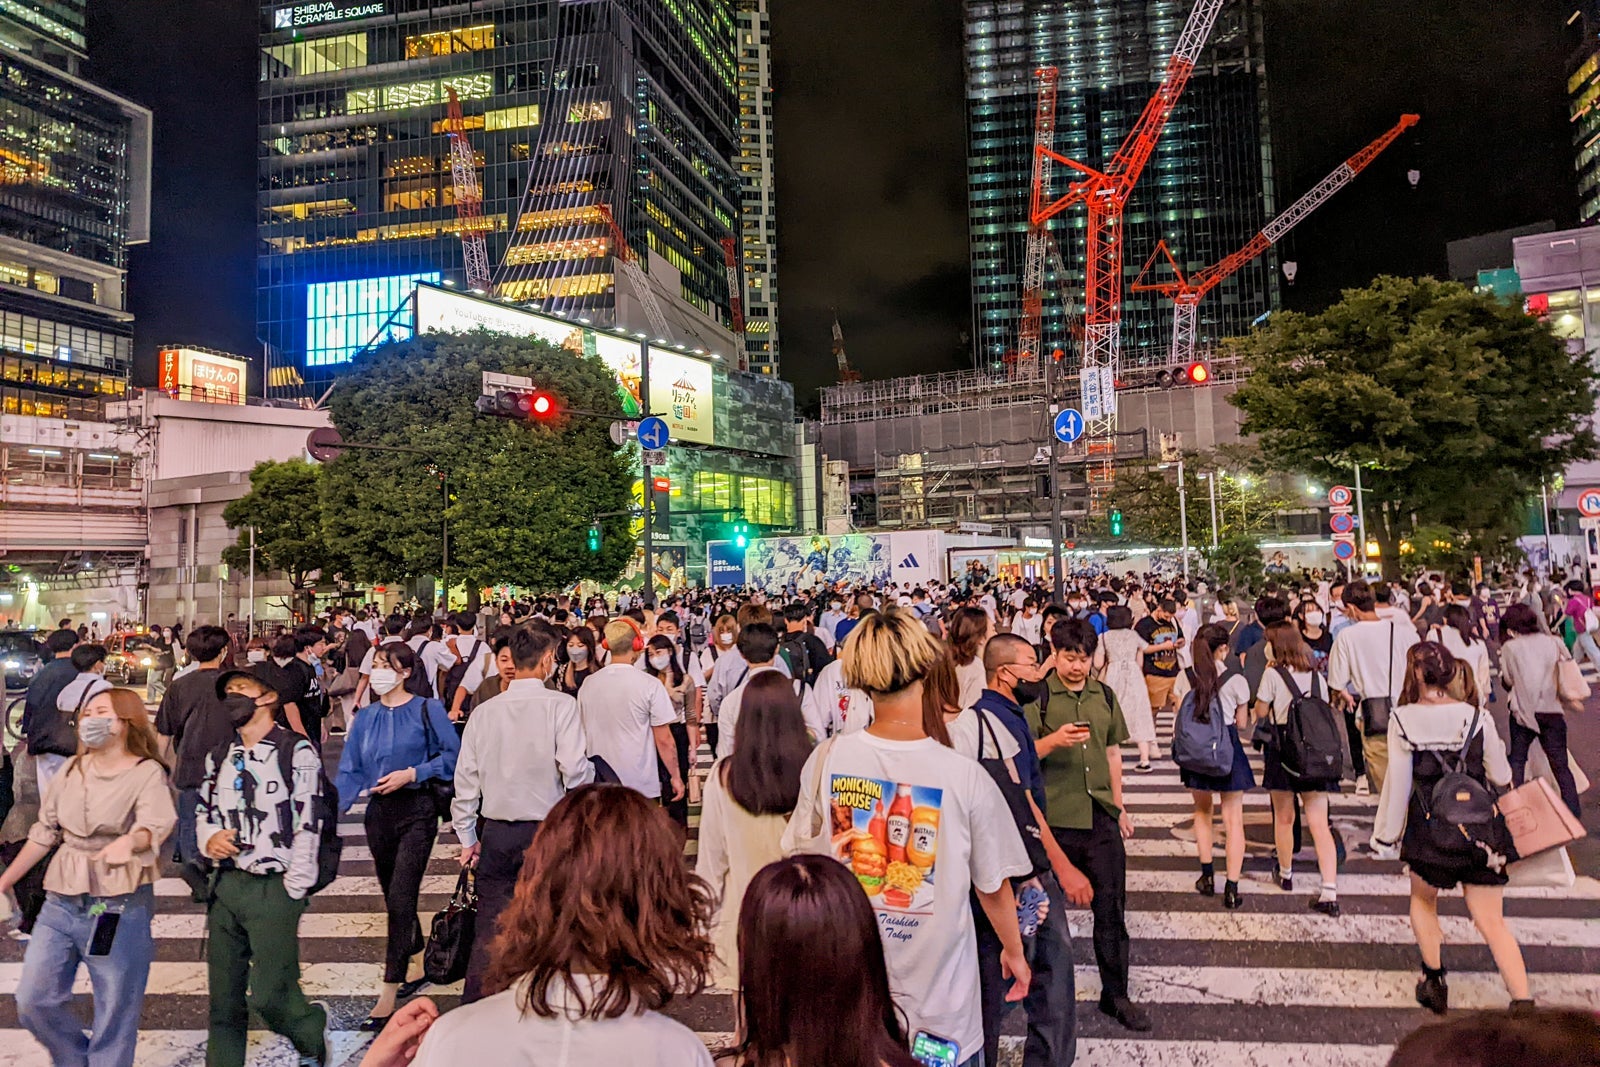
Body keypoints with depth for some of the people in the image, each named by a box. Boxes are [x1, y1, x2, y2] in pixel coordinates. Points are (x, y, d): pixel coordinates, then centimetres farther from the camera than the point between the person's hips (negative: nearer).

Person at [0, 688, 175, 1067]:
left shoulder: (147, 773, -10)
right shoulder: (73, 769, 7)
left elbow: (157, 824, -27)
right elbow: (44, 832, 16)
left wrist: (130, 840, -48)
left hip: (120, 906, -5)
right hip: (61, 900, 6)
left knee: (115, 1015, 3)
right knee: (33, 1000, 9)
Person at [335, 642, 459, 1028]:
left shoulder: (427, 710, -6)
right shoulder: (366, 717, 7)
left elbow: (452, 755, -8)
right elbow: (350, 771, 6)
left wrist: (412, 773, -16)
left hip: (416, 811, -5)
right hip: (378, 812, 5)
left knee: (400, 897, -10)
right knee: (394, 897, 15)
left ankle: (389, 993, -3)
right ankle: (418, 965, 35)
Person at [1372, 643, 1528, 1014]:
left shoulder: (1402, 720, -10)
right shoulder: (1477, 717, -5)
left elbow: (1397, 782, -8)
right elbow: (1501, 777, 4)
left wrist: (1386, 836, 1)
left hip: (1429, 831, -1)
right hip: (1481, 831, 2)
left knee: (1423, 900, 24)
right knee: (1492, 922, 8)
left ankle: (1434, 981, 23)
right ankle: (1524, 1001, -1)